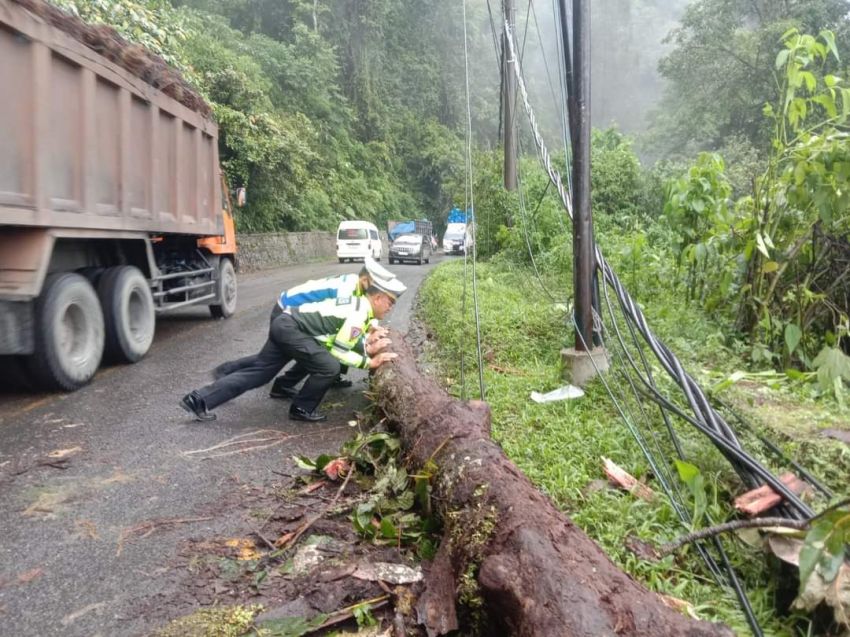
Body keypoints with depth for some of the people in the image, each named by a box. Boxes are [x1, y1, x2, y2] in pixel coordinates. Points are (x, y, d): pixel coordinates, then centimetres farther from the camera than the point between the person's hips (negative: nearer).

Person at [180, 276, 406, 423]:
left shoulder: (357, 304, 16)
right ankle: (302, 409, 6)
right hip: (291, 328, -9)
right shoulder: (360, 313, -14)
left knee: (257, 372, 10)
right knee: (329, 367, -13)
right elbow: (338, 351, -14)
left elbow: (338, 339, 19)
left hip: (285, 324, 9)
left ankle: (199, 399, 12)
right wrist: (370, 362, -8)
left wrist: (368, 348, 10)